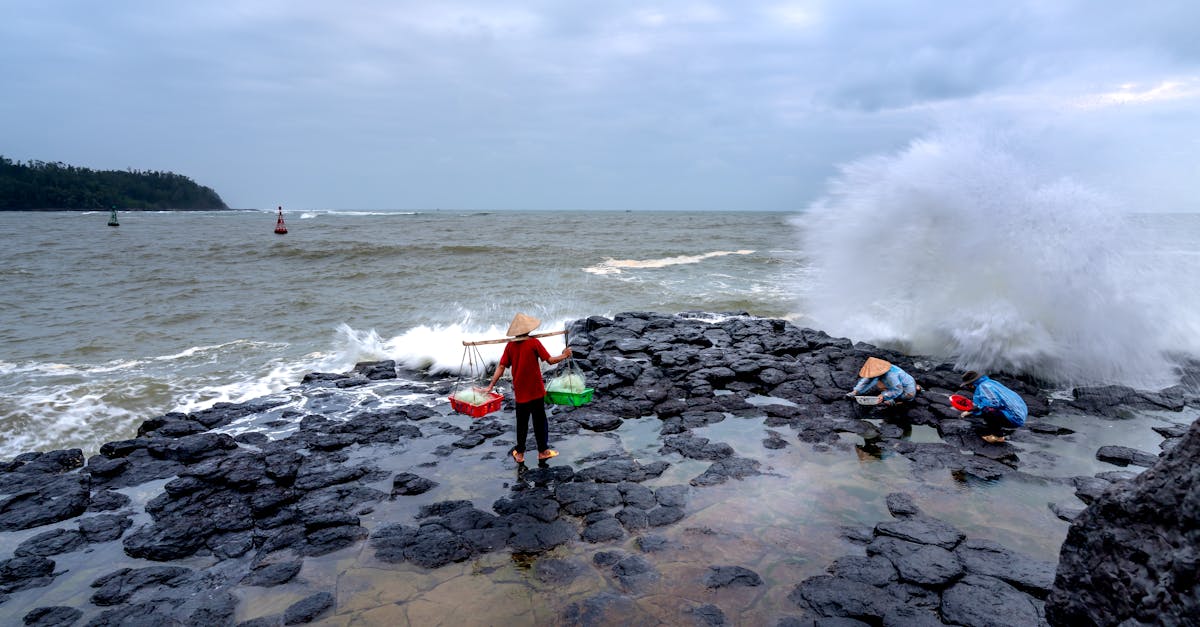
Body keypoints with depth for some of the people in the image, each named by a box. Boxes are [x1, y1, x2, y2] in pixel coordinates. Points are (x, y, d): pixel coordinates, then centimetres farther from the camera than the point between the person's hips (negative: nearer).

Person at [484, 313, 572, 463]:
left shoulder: (510, 346, -2)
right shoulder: (534, 342, -12)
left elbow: (501, 367, -5)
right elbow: (550, 360, -10)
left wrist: (491, 386, 0)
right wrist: (564, 355, 7)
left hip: (520, 392, 3)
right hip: (536, 390, -3)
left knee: (522, 423, 14)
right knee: (539, 421, 10)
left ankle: (520, 453, 21)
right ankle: (543, 451, 19)